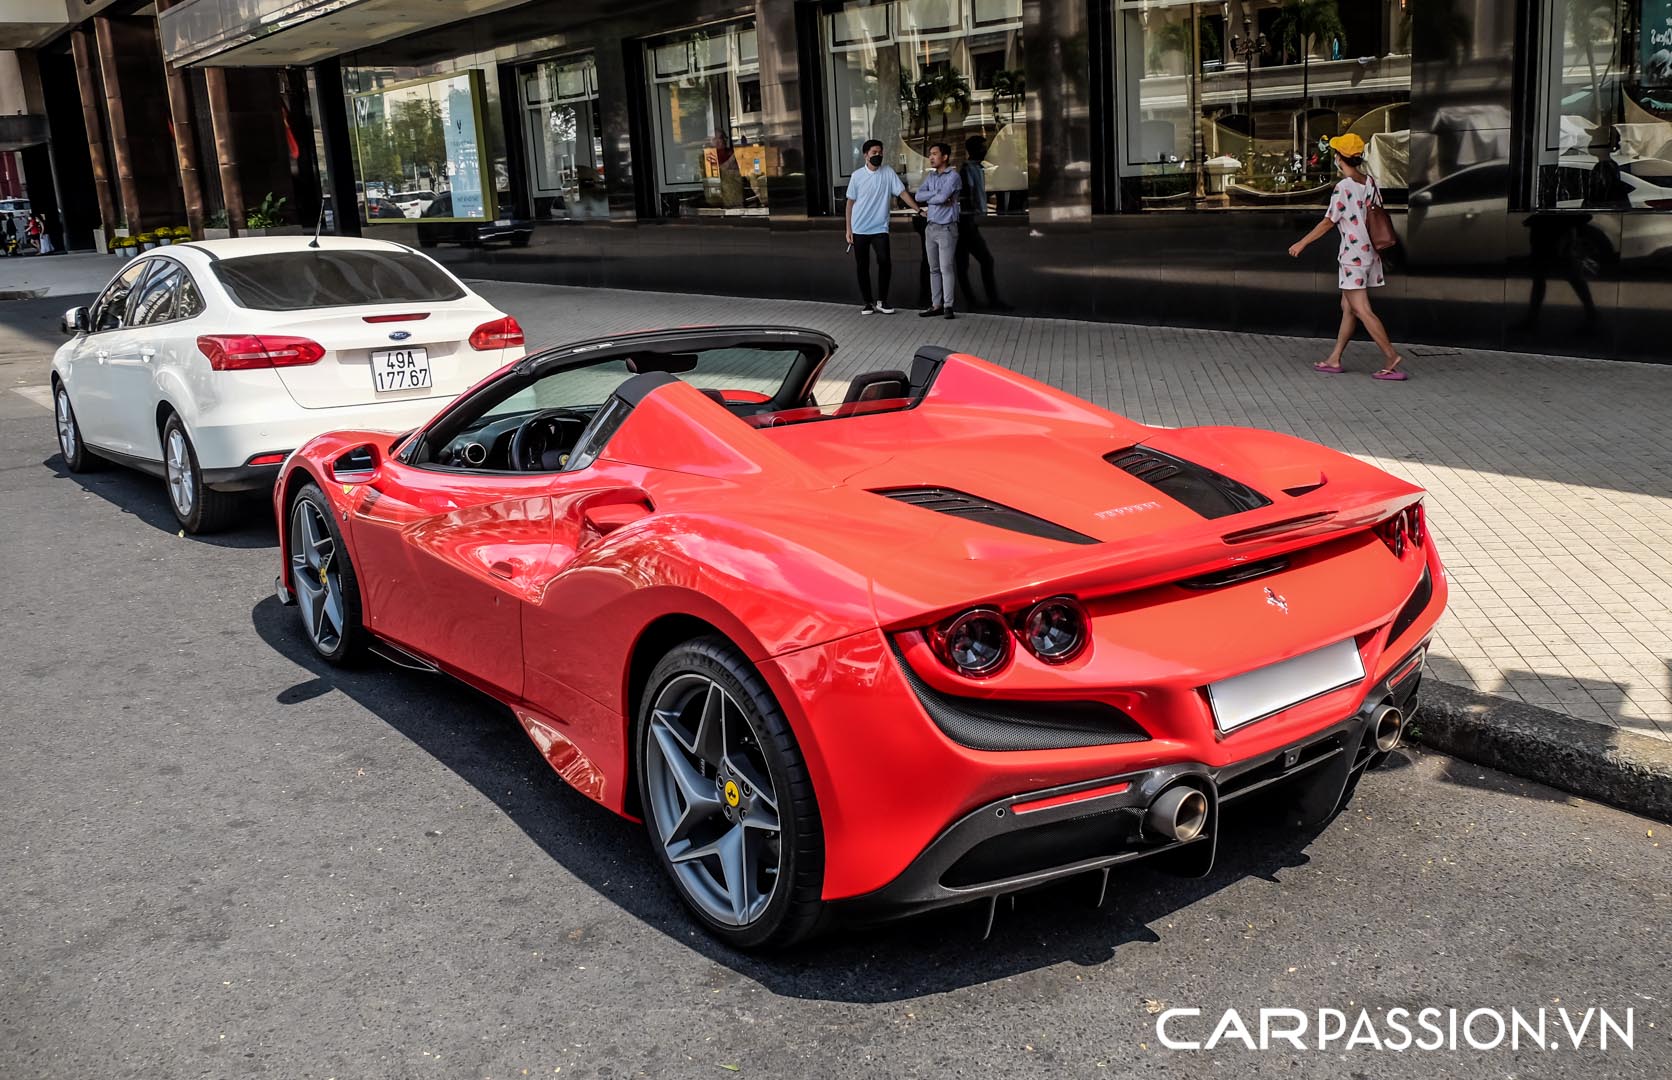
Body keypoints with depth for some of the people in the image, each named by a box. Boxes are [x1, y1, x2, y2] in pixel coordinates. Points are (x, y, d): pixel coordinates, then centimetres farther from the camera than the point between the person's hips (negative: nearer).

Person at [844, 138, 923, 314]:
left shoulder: (889, 173, 1)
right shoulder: (857, 175, 0)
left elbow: (902, 193, -1)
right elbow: (850, 202, 4)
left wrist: (919, 210, -12)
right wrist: (848, 229, 1)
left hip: (880, 228, 0)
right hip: (859, 229, 1)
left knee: (885, 262, -14)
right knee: (862, 267, 3)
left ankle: (881, 301, -1)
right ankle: (868, 302, 16)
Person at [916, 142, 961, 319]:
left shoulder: (952, 176, -7)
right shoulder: (930, 176, 13)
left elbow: (942, 197, -19)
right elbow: (919, 195, 0)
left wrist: (928, 199, -2)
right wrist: (937, 194, -12)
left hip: (946, 228, -7)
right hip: (931, 227, 7)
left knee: (946, 268, -8)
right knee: (934, 269, 8)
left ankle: (948, 306, -6)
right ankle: (936, 305, 12)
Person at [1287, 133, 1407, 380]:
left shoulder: (1343, 187, -15)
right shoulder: (1370, 181, 6)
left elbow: (1328, 222, -11)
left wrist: (1302, 243, -1)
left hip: (1352, 255, -9)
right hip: (1369, 252, 9)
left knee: (1362, 310, -8)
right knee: (1347, 307, 13)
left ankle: (1391, 356, -12)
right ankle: (1335, 359, 18)